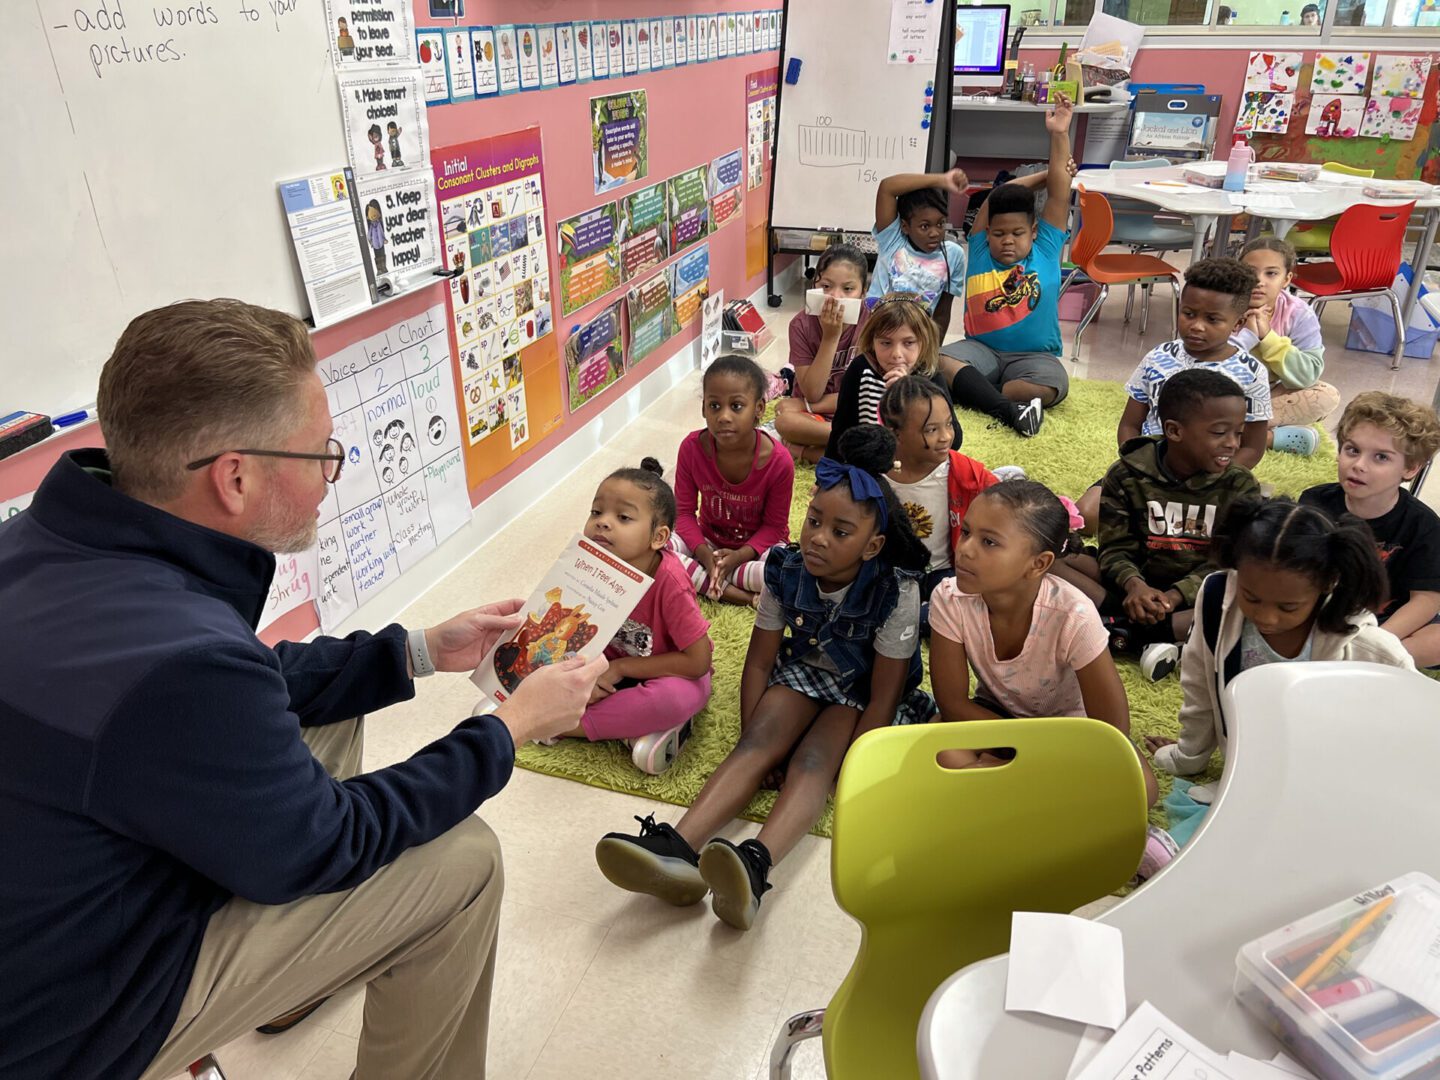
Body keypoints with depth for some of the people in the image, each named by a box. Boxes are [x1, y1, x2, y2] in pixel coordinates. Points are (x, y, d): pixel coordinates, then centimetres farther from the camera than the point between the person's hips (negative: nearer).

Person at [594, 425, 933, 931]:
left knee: (813, 760, -31)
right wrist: (749, 744, -14)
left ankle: (756, 864, -57)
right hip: (805, 672, 3)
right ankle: (676, 851, -46)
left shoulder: (896, 592, -26)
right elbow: (759, 662, -7)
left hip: (864, 691, -3)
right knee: (759, 743, -25)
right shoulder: (787, 571, -15)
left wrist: (845, 772, -23)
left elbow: (883, 698, -21)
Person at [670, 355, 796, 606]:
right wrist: (705, 555, -24)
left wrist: (739, 556, -27)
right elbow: (685, 511, -8)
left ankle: (702, 579, -19)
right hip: (708, 541, 2)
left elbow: (774, 526, -12)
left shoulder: (778, 461, -24)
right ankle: (733, 593, -22)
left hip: (757, 545, -2)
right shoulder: (692, 448, -19)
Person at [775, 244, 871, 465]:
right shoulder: (802, 324, -11)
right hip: (813, 416, 0)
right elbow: (812, 393, -15)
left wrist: (804, 405, -14)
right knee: (785, 421, -33)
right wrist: (830, 337, -23)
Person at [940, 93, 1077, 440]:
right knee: (936, 363, -32)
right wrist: (1044, 175, 12)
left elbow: (1059, 193, 3)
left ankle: (972, 393, -26)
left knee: (1052, 387, -34)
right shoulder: (980, 251, 10)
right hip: (981, 349, 1)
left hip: (1034, 356, 0)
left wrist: (1059, 135, -2)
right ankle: (1009, 409, -43)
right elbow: (997, 196, 7)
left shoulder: (1046, 249, 9)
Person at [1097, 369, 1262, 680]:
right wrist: (1134, 584, -29)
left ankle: (1126, 630, -32)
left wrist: (1175, 595, -25)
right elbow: (1116, 548, -6)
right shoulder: (1127, 475, -5)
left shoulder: (1240, 486, -2)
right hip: (1140, 586, -1)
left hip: (1200, 594, 1)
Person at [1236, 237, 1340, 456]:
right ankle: (1271, 436, -25)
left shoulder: (1299, 315, -10)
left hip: (1271, 396, 2)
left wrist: (1268, 336, -26)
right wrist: (1248, 333, -27)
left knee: (1328, 396, -20)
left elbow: (1308, 376, -18)